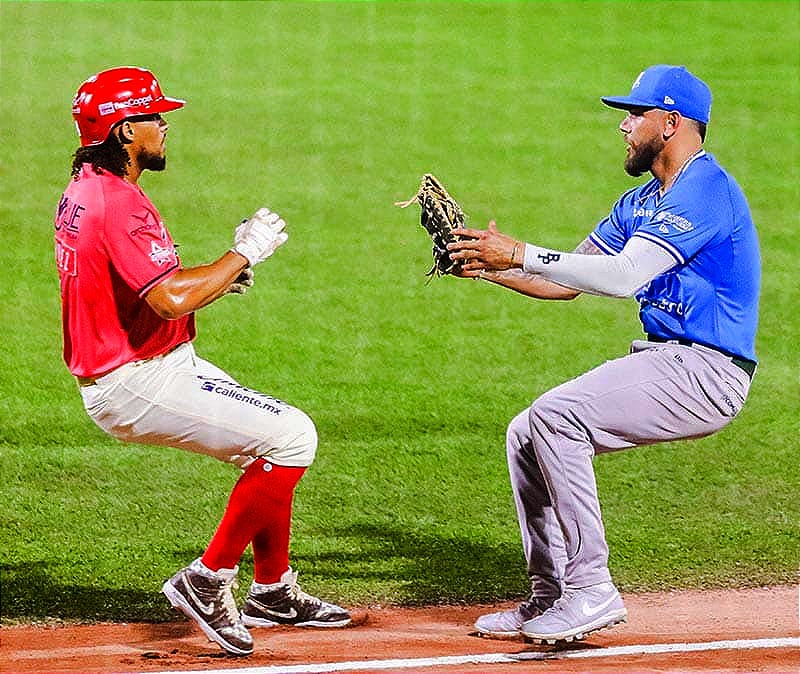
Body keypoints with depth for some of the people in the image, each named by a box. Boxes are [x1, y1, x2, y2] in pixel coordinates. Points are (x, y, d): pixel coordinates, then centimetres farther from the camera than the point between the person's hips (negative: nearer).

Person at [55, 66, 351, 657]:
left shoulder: (85, 191, 13)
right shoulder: (118, 203, -21)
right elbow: (171, 301, -29)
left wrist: (221, 275, 7)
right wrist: (246, 253, -16)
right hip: (138, 382, -11)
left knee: (271, 442, 19)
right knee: (291, 436, -16)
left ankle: (273, 591, 26)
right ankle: (207, 581, -9)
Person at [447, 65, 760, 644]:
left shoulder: (705, 190, -15)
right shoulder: (640, 203, 18)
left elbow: (624, 276, -26)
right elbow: (567, 282, 18)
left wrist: (522, 254, -23)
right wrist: (490, 265, 3)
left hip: (706, 374, -10)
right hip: (665, 363, 10)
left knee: (555, 416, -24)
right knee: (526, 436, 6)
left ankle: (591, 591, -21)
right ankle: (550, 597, 11)